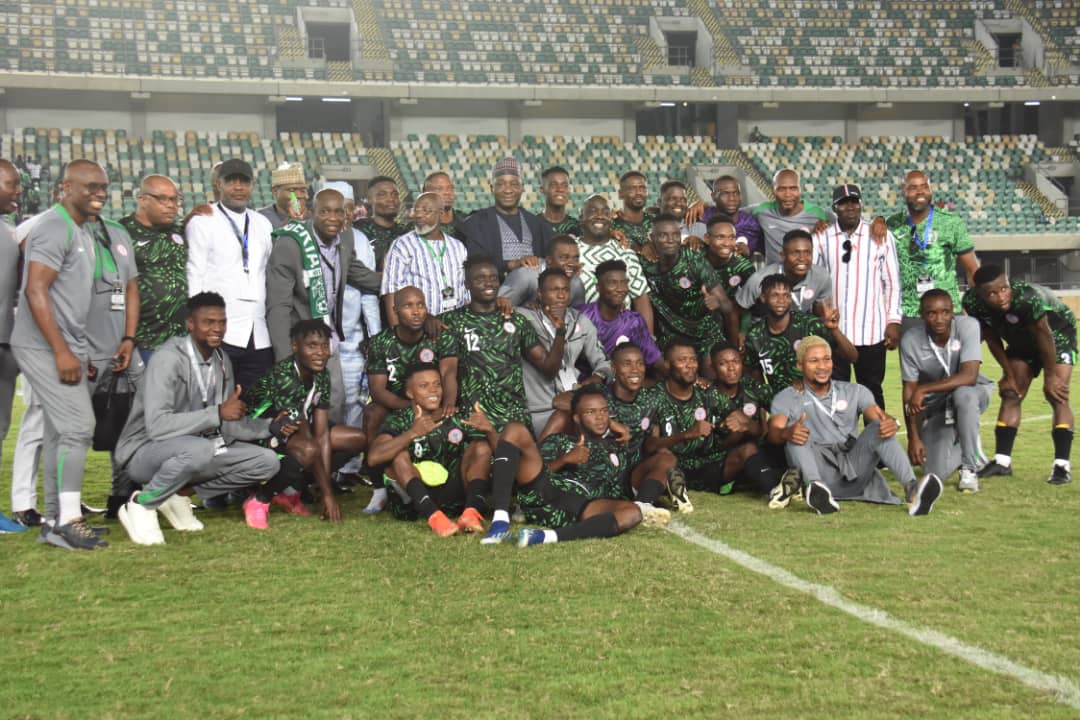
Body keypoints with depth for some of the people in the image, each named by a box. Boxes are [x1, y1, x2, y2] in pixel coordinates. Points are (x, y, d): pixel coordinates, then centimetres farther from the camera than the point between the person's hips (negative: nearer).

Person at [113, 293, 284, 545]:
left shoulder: (222, 361, 6)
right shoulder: (169, 359, -20)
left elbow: (227, 425, 12)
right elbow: (157, 425, -31)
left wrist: (269, 427, -4)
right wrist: (218, 413, -34)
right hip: (144, 451, -8)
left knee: (267, 462, -4)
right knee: (199, 449, -40)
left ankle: (179, 493, 1)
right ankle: (140, 505, -15)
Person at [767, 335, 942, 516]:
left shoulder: (854, 392, 17)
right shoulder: (787, 398, 10)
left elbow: (877, 416, -1)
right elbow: (774, 431, -9)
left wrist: (890, 423, -27)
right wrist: (786, 433, -35)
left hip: (855, 471, 2)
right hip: (818, 471, -2)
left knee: (878, 428, -22)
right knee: (797, 436, -27)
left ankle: (912, 488, -43)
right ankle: (817, 489, -52)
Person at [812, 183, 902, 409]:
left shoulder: (882, 237, 2)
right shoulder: (821, 238, 4)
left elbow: (892, 282, 4)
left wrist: (894, 321, -2)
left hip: (872, 331, -1)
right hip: (831, 331, 1)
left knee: (872, 391, 8)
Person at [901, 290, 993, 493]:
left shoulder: (967, 326, -23)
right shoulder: (910, 341, -17)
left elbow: (969, 377, -31)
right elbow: (909, 391, -10)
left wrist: (923, 389, -32)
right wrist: (913, 437, -14)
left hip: (971, 394, -1)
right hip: (934, 404, 2)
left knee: (962, 394, -40)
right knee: (936, 472, -13)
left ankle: (969, 469, -21)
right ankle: (959, 447, 26)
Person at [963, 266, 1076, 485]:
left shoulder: (1028, 298, -42)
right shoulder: (972, 302, -25)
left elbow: (1044, 337, -29)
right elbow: (992, 338, -10)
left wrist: (1051, 377, -20)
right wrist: (1009, 374, -7)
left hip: (1057, 335, -5)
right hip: (1021, 340, 5)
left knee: (1056, 395, -17)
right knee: (1010, 394, 1)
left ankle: (1062, 465, -19)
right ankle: (1002, 461, 6)